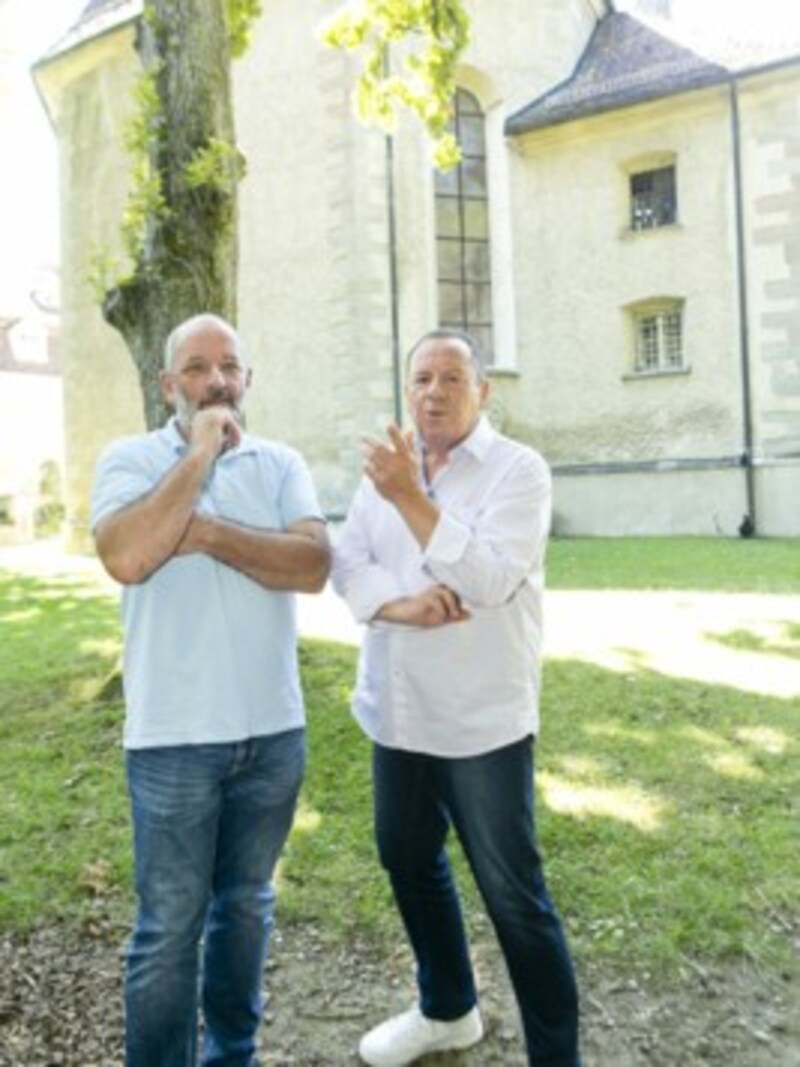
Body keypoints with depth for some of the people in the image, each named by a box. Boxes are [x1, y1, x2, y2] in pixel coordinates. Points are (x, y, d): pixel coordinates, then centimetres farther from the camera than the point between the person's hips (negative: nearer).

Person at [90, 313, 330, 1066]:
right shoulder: (131, 459, -3)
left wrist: (208, 533, -18)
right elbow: (125, 558, -22)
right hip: (174, 736, -3)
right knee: (169, 926, 7)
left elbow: (313, 566, -11)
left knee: (247, 904, 19)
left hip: (273, 730, 4)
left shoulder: (281, 465, 4)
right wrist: (201, 453, -17)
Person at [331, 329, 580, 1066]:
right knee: (408, 863, 20)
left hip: (483, 721, -6)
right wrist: (402, 605, -20)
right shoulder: (385, 470, 8)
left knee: (513, 896, 1)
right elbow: (347, 563, -1)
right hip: (397, 714, 7)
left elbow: (489, 580, -22)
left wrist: (412, 498, -26)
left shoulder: (519, 469, -9)